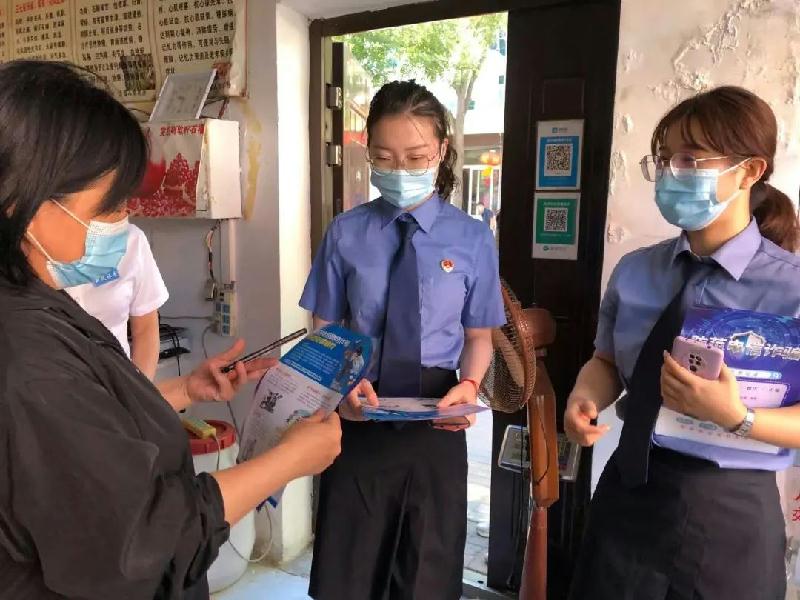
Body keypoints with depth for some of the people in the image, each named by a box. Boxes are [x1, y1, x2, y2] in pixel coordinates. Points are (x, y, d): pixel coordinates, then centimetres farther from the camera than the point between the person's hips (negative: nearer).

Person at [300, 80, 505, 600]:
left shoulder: (473, 239, -5)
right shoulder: (346, 234, -4)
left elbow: (478, 335, 2)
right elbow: (326, 330, 1)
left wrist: (468, 386, -17)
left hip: (436, 421, 0)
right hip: (360, 419, 1)